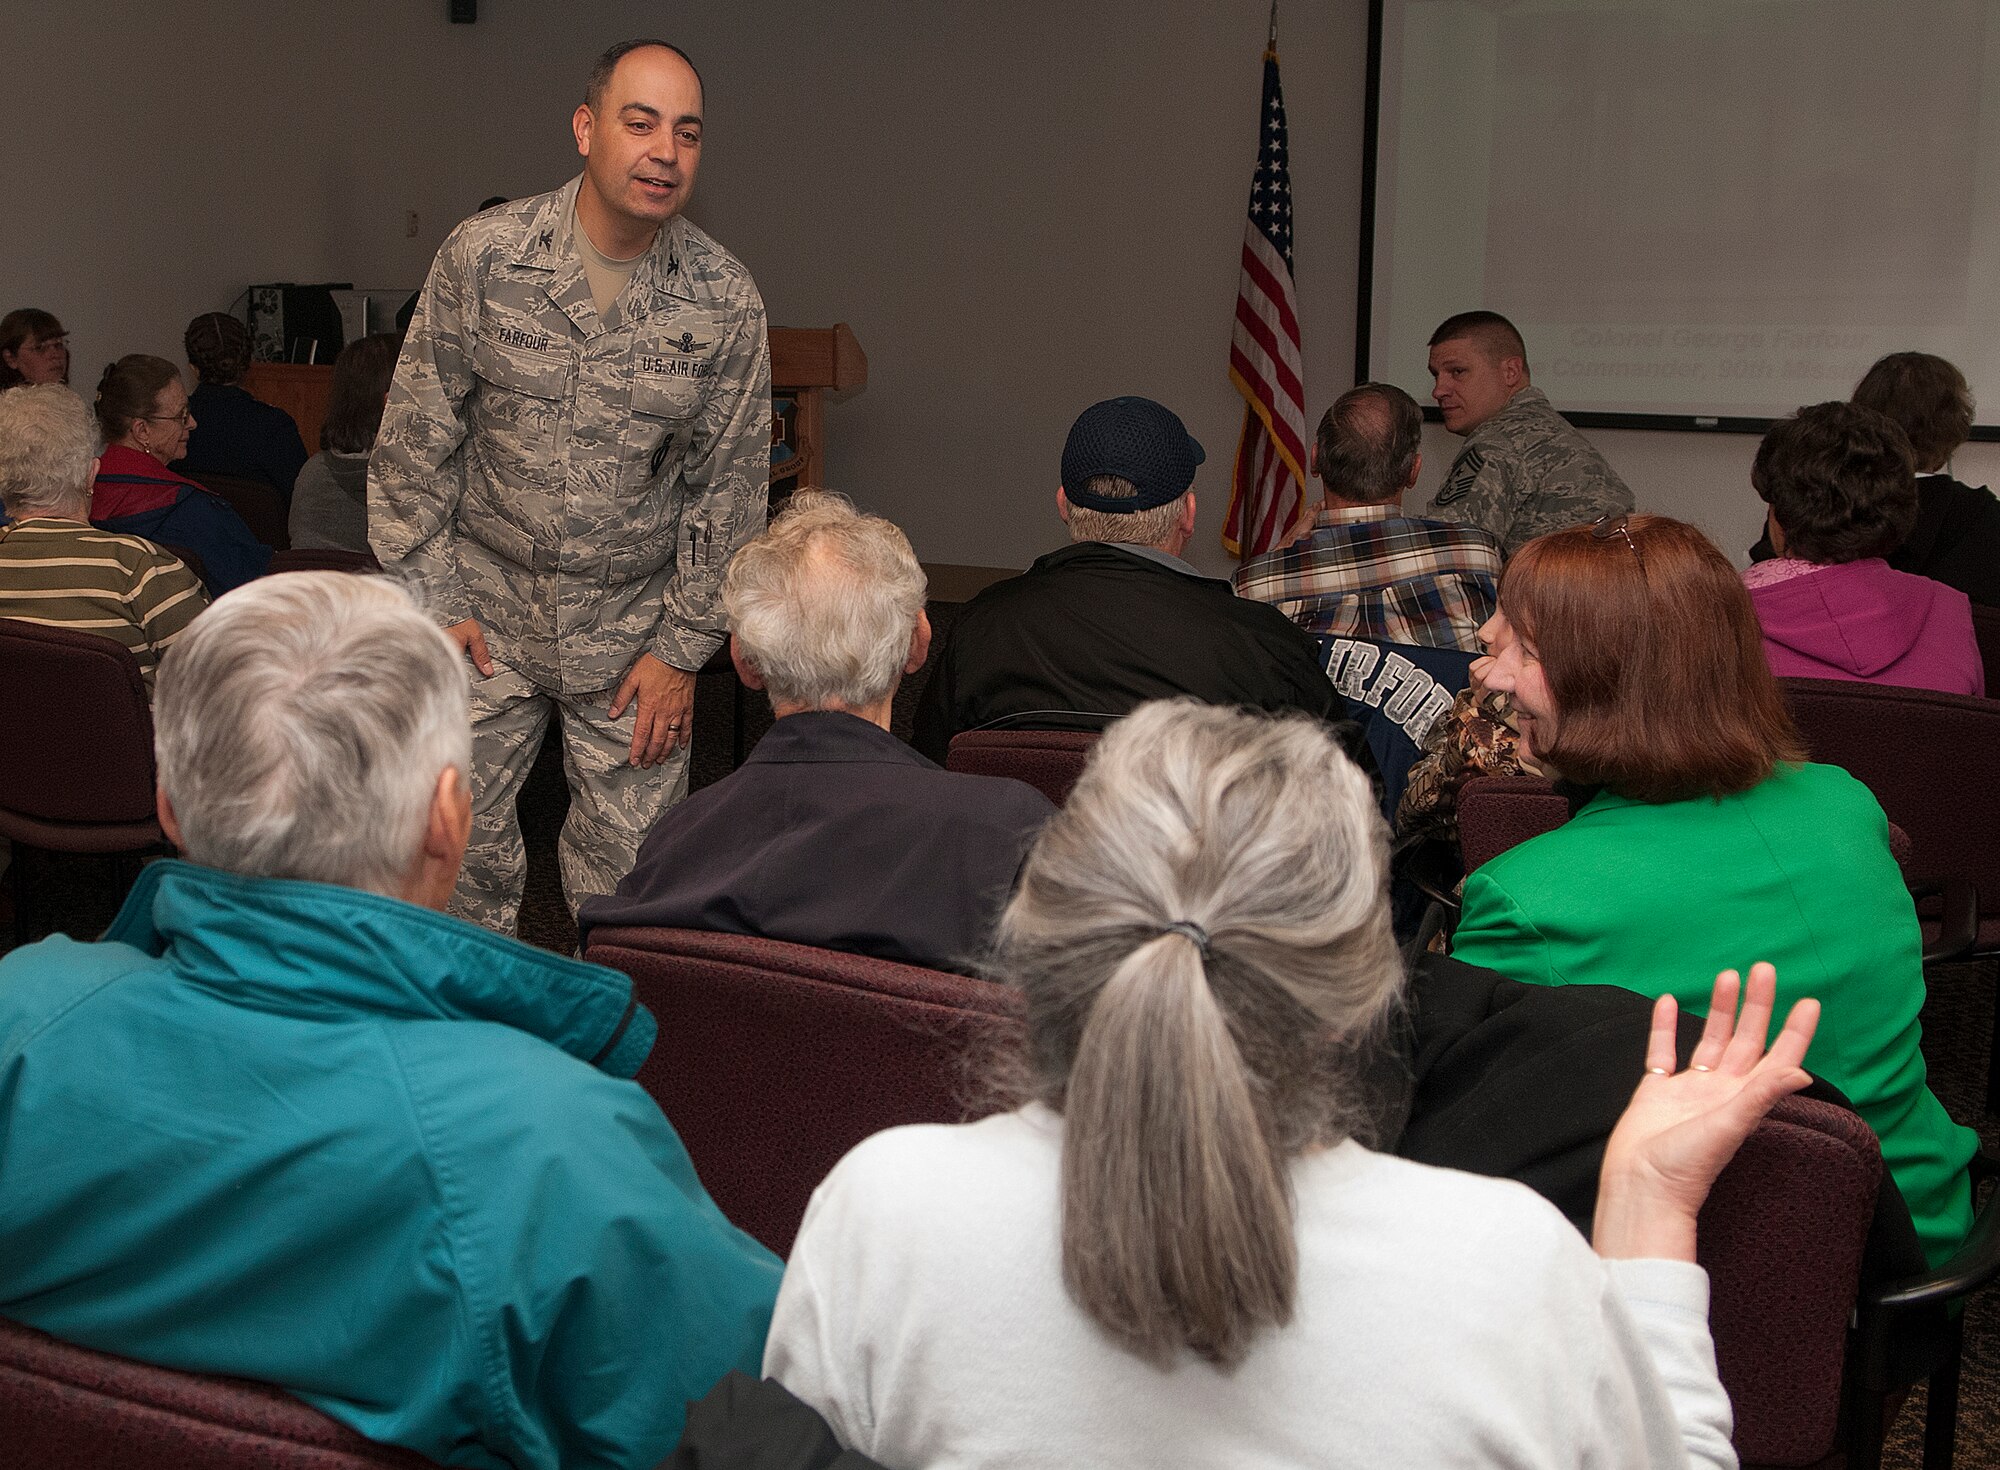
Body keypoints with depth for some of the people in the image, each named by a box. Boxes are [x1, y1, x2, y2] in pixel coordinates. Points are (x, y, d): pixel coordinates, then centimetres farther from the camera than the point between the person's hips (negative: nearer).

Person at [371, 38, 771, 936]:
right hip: (487, 607, 0)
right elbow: (415, 440, -1)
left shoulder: (724, 300, -6)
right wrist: (432, 600, -3)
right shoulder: (482, 255, -7)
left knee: (631, 868, 4)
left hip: (632, 624, 0)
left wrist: (683, 650, -2)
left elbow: (730, 484, 0)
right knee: (460, 840, 6)